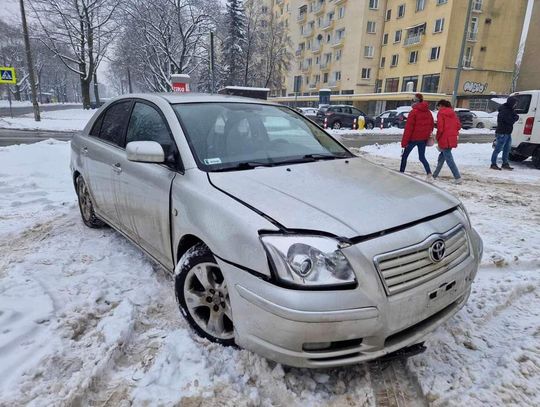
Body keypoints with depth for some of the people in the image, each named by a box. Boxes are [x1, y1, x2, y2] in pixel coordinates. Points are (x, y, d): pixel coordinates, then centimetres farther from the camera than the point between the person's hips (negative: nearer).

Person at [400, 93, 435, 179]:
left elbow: (408, 128, -15)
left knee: (404, 156, 10)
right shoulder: (428, 112, 7)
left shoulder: (414, 112, -13)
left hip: (413, 138, -6)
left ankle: (401, 172, 13)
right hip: (423, 139, 6)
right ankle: (429, 173, -6)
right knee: (422, 157, 11)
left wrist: (404, 142, -13)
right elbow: (432, 125, 13)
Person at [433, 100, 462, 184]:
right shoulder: (453, 112, 13)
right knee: (442, 156, 18)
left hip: (445, 139, -8)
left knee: (449, 159, -5)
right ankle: (435, 174, 29)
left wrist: (438, 138, -2)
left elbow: (440, 128, -14)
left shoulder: (441, 113, -8)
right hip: (452, 139, 8)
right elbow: (459, 125, 10)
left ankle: (458, 178, -8)